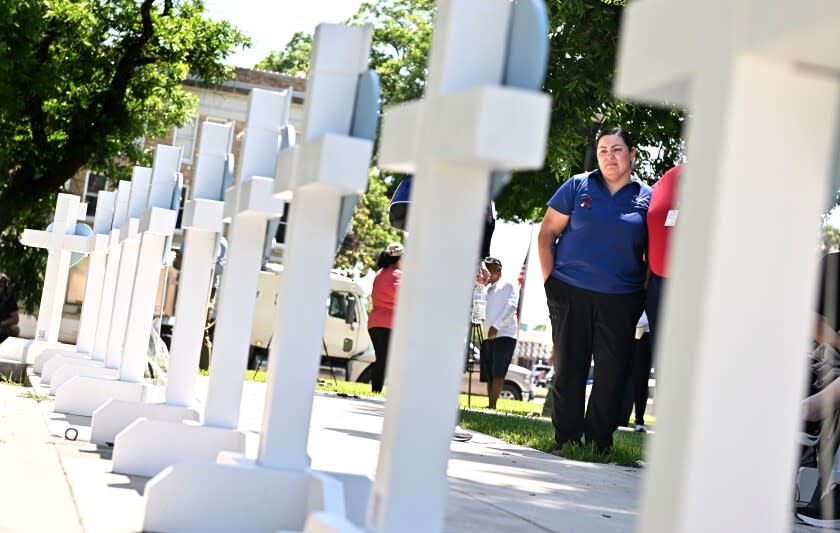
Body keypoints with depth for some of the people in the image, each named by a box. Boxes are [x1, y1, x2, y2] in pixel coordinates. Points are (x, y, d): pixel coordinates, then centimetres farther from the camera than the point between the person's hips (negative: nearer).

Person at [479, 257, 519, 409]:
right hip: (488, 337, 7)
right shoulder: (486, 289, 25)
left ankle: (492, 405, -22)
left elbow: (511, 306, -10)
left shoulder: (508, 286, 5)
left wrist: (496, 325, -21)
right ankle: (490, 405, -1)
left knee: (498, 373, -15)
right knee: (489, 375, 0)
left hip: (504, 335, -7)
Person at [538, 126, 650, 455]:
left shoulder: (646, 197, 6)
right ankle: (566, 440, 12)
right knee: (570, 368, 4)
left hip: (621, 301, 1)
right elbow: (546, 233, 5)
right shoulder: (577, 187, 4)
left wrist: (644, 292, 3)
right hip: (572, 294, 0)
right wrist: (550, 279, -3)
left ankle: (599, 443, 11)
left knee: (613, 372, 1)